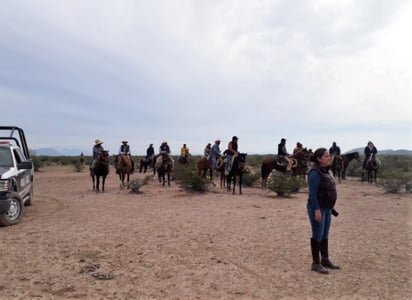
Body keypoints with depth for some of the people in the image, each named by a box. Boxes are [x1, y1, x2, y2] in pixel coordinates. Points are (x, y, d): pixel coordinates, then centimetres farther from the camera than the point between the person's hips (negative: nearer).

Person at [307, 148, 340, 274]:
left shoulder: (326, 171, 9)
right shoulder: (315, 173, -19)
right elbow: (312, 193, -21)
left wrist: (331, 208, 16)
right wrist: (317, 209, -24)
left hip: (326, 208, 9)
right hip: (318, 208, -9)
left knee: (325, 235, 17)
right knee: (318, 236, 1)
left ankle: (325, 260, 29)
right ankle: (316, 263, 12)